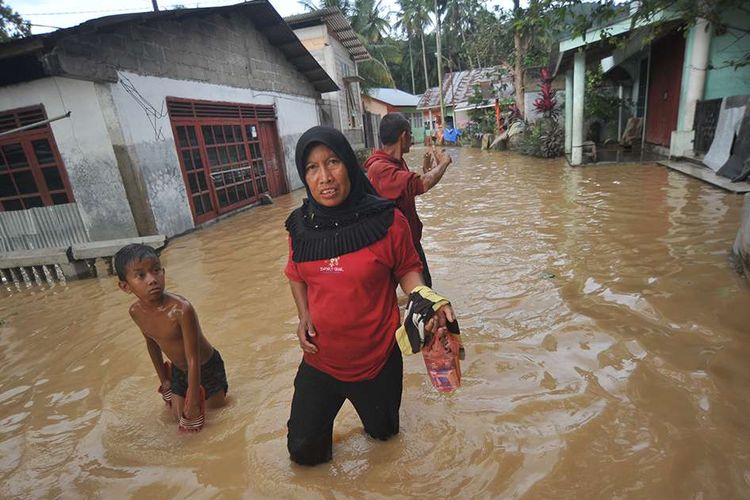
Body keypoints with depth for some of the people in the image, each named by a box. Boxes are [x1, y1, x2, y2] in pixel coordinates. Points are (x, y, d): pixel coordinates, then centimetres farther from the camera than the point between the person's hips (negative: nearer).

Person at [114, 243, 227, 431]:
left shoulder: (182, 309, -37)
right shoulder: (136, 312, -16)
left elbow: (193, 360, -30)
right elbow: (152, 343, 4)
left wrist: (193, 401, -23)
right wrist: (163, 378, 13)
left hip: (206, 366, -5)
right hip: (178, 370, 5)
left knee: (214, 405, 9)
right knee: (181, 415, 14)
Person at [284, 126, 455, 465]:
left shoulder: (387, 221, -18)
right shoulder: (301, 226, -8)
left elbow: (406, 270, -6)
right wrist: (304, 316, -7)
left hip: (376, 358, -1)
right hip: (320, 359, 2)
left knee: (383, 432, 25)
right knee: (303, 450, 15)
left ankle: (369, 403, 58)